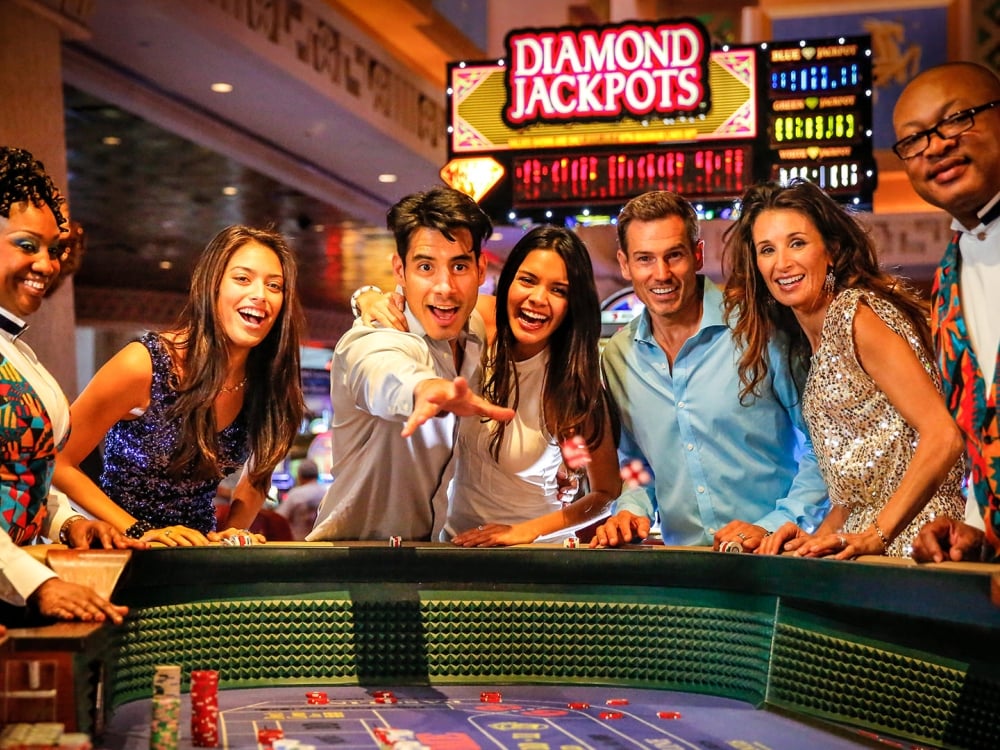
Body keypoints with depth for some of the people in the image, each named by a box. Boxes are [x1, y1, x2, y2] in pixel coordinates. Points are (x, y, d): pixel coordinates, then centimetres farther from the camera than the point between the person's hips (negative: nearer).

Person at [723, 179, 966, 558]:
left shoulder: (854, 313, -9)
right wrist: (820, 537, 3)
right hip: (864, 544, 7)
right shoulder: (811, 341, 15)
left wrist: (875, 535, -19)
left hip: (909, 539, -7)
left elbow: (943, 436, -16)